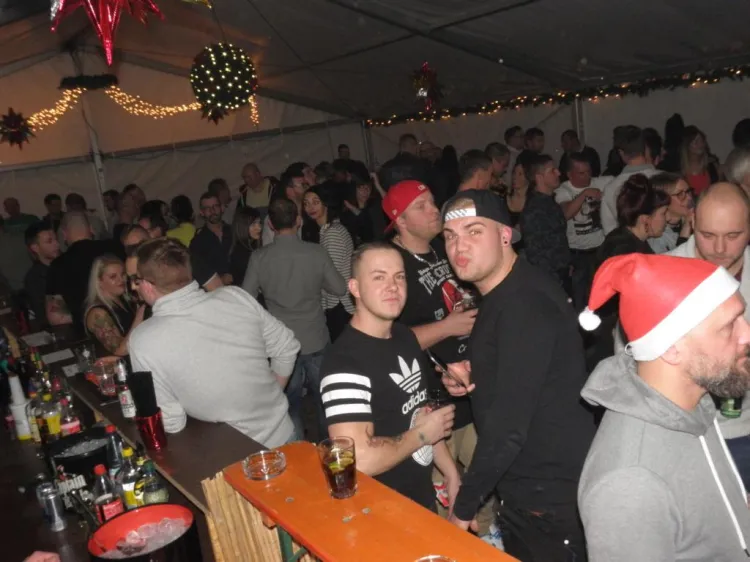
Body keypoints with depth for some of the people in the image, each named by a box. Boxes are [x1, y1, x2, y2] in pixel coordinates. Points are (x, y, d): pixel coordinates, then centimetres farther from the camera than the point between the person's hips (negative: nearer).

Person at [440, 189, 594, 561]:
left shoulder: (526, 304, -25)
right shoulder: (501, 297, 5)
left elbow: (509, 425, -27)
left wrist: (463, 507, -16)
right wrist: (468, 377, -3)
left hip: (553, 498, -9)